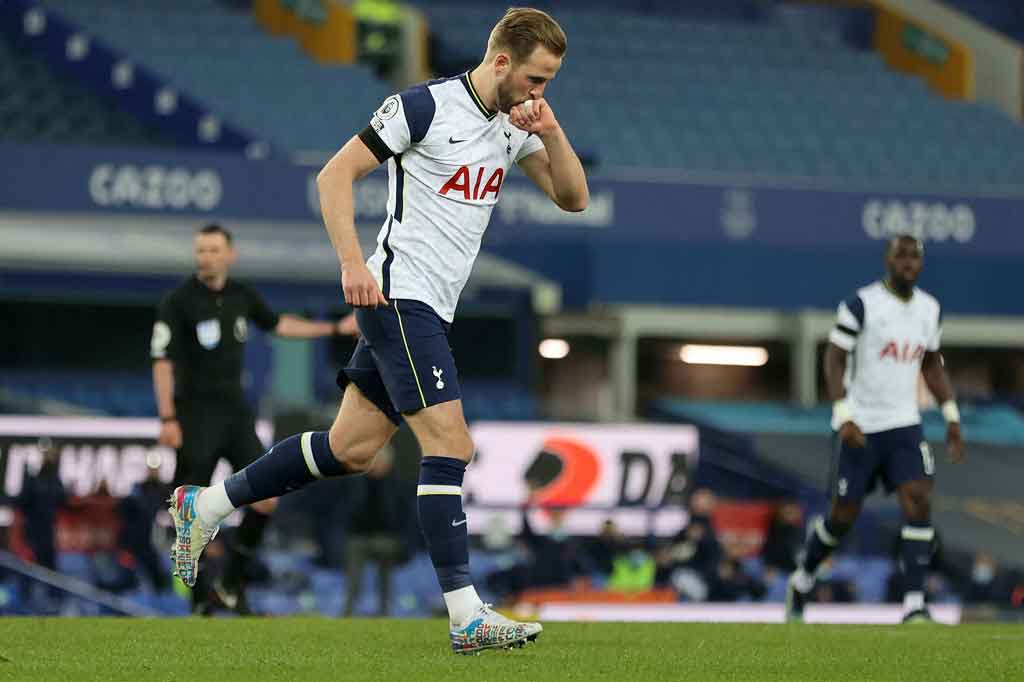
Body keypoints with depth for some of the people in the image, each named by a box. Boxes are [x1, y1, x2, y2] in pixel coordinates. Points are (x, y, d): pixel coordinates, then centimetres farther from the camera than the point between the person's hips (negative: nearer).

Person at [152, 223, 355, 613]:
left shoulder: (241, 296, 9)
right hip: (197, 415, -6)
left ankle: (231, 586, 9)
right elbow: (163, 361, -12)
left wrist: (336, 328, 30)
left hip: (236, 412, 6)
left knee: (265, 497, -3)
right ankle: (201, 599, 5)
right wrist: (168, 419, -20)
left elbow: (277, 324, 26)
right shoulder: (179, 302, -9)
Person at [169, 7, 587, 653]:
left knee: (350, 448, 12)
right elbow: (335, 174, -11)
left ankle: (205, 506, 25)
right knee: (451, 444, -14)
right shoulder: (425, 106, -13)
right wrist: (353, 263, -20)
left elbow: (574, 197, 10)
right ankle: (467, 618, -15)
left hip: (426, 309, 9)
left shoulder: (514, 122, 11)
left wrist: (551, 132, -6)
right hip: (400, 295, -9)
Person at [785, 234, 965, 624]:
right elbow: (834, 360, -10)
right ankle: (802, 581, 30)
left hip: (905, 427, 4)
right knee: (844, 515, 3)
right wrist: (843, 416, -19)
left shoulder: (929, 309, 8)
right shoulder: (861, 304, -10)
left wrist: (951, 417, 13)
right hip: (861, 428, -4)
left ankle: (914, 606, -16)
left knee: (918, 503, -15)